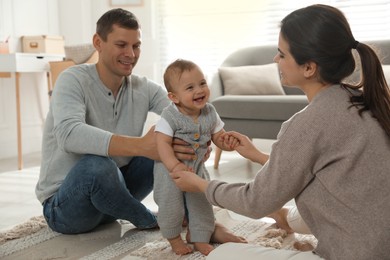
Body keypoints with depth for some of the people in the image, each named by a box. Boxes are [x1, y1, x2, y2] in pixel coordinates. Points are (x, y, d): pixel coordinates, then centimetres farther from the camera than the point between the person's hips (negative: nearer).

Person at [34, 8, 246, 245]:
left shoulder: (145, 89, -3)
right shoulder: (73, 80, -18)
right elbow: (69, 134, -37)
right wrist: (141, 146, -47)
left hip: (112, 190, 5)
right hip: (63, 205, -4)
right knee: (98, 165, -38)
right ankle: (149, 220, -11)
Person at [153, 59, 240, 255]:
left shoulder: (210, 112, -8)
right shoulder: (170, 117, -25)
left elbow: (218, 136, 1)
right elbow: (163, 143, -32)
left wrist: (226, 143, -23)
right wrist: (175, 165, -45)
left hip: (197, 168, 5)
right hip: (170, 171, -4)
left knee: (202, 205, 12)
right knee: (171, 206, 6)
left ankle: (200, 238, 34)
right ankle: (174, 238, 32)